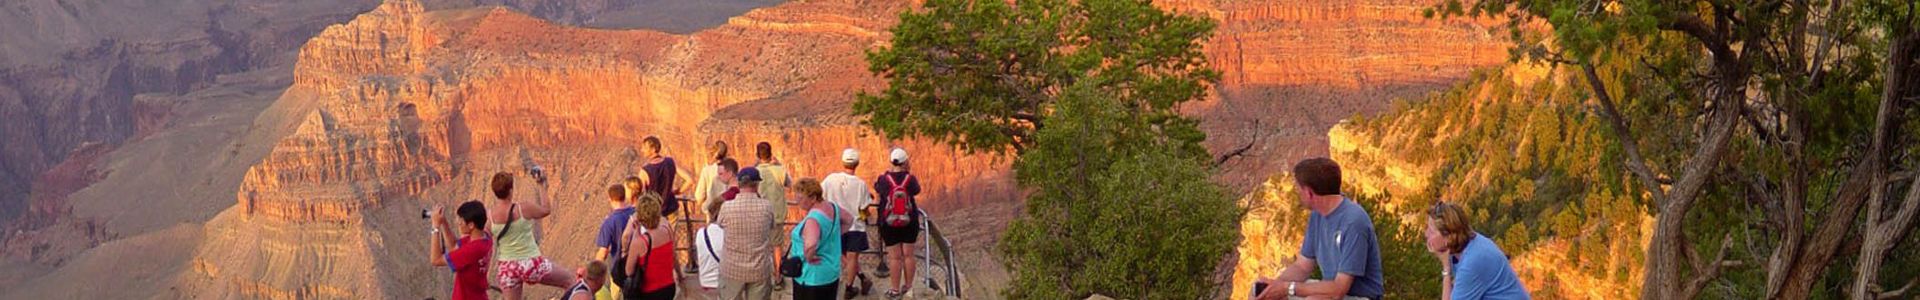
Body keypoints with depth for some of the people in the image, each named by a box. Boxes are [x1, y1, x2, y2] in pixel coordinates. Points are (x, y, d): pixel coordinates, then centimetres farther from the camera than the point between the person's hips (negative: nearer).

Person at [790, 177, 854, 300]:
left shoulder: (813, 219, -29)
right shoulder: (832, 207, -1)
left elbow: (810, 246, -46)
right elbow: (849, 219, 20)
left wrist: (809, 257, -26)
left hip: (812, 278, -9)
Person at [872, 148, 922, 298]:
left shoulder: (884, 179, -12)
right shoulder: (910, 179, -11)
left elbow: (877, 190, 8)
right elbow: (917, 191, 8)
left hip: (889, 224, -1)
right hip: (910, 223, 1)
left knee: (895, 257, 3)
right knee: (908, 255, 11)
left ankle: (895, 289, 8)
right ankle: (908, 286, 20)